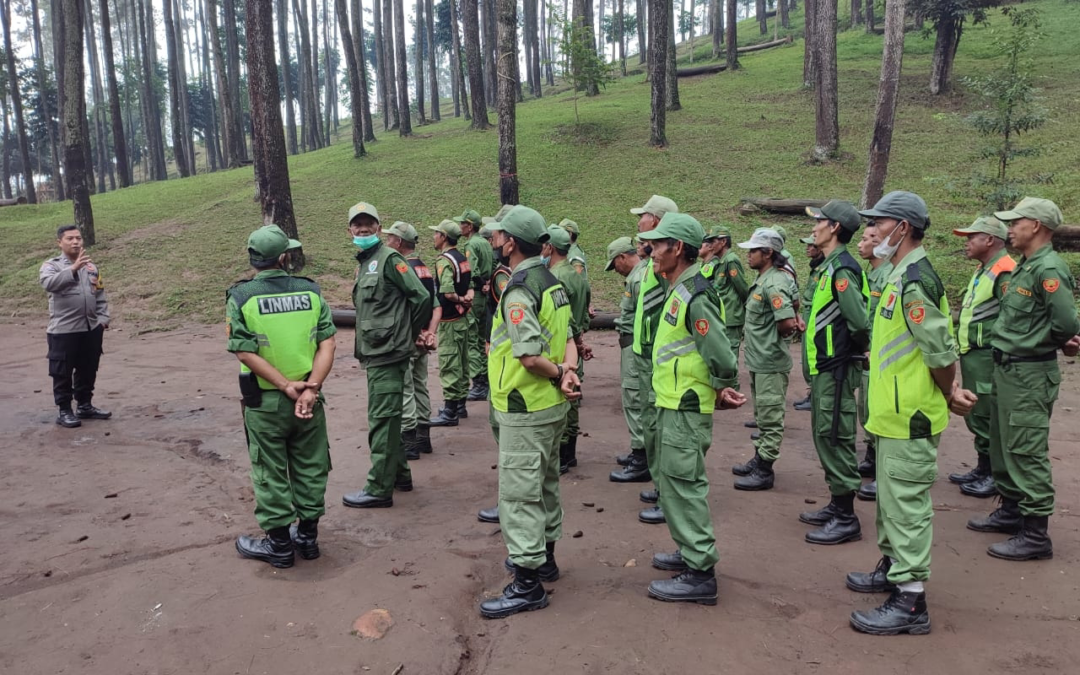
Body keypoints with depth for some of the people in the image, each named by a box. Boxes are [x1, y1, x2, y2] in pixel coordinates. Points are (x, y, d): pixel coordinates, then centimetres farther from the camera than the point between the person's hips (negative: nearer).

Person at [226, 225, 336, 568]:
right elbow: (327, 343, -10)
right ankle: (308, 536, 28)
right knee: (309, 468, 16)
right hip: (308, 398, 2)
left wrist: (287, 386, -14)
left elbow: (246, 353, -15)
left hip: (265, 401, -2)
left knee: (271, 473, 11)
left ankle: (279, 544, 21)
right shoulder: (310, 291, -2)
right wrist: (310, 387, -15)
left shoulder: (241, 296, -8)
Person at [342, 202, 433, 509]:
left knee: (382, 420, -5)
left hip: (387, 353, -10)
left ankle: (379, 488, 2)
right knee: (387, 417, 17)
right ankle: (399, 474, 30)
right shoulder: (364, 263, 17)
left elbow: (421, 296, -16)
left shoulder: (389, 258, -11)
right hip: (375, 353, 10)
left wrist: (412, 333, -5)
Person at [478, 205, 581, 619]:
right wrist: (569, 371, -11)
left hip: (525, 410, -10)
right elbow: (568, 339, 6)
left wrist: (558, 375, -11)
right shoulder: (552, 283, 8)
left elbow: (531, 357, -28)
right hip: (554, 405, 10)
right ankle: (543, 557, 38)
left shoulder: (518, 292, -22)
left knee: (519, 493, -1)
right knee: (544, 483, 22)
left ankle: (527, 585, 6)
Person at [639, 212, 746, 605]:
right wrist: (718, 392, 14)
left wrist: (721, 392, -9)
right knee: (673, 482, 20)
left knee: (683, 487, -4)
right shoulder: (680, 292, 12)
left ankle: (699, 575, 6)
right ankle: (691, 552, 34)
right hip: (672, 406, 10)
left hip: (686, 411, -10)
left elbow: (722, 358, -24)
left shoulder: (695, 297, -21)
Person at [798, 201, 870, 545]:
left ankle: (846, 519, 5)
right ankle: (836, 506, 29)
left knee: (836, 439, -4)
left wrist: (857, 348, -7)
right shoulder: (829, 266, 14)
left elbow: (860, 322, -24)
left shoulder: (842, 269, -17)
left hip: (836, 370, -10)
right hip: (824, 367, 10)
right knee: (826, 437, 17)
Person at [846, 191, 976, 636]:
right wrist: (951, 392, 14)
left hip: (910, 417, -11)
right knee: (892, 497, 22)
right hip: (896, 414, 11)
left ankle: (910, 601, 5)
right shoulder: (904, 276, 13)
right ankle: (893, 569, 37)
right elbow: (937, 348, 18)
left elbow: (941, 353, -22)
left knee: (906, 503, -4)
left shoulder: (914, 281, -21)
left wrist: (949, 396, -6)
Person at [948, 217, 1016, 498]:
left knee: (987, 419, -2)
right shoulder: (982, 271, 16)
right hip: (971, 356, 10)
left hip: (986, 358, -10)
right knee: (975, 416, 17)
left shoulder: (1004, 273, -16)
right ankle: (982, 469, 29)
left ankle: (995, 476, 9)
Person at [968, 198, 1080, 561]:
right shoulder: (1024, 267, 12)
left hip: (1029, 373, -10)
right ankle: (1011, 510, 34)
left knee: (1026, 452, -5)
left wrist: (1050, 343, -6)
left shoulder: (1049, 268, -18)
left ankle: (1035, 534, 3)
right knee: (1003, 446, 19)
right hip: (1007, 368, 10)